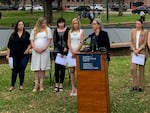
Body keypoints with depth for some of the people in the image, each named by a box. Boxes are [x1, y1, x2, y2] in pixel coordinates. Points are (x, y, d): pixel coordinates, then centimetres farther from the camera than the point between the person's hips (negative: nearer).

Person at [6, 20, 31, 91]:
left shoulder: (27, 34, 4)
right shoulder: (13, 35, 5)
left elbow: (30, 43, 9)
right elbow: (9, 45, 5)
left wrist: (28, 49, -8)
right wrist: (8, 55, 1)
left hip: (24, 55, 0)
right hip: (15, 55, 1)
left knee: (22, 70, 3)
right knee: (14, 70, 3)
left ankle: (21, 85, 15)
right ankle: (12, 85, 12)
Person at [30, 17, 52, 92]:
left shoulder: (48, 29, 6)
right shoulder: (34, 30, 9)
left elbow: (49, 40, 1)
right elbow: (32, 41, 7)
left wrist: (44, 48, -10)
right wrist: (35, 48, -8)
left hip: (44, 51, -1)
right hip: (36, 51, 1)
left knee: (43, 67, 0)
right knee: (36, 68, -1)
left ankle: (41, 83, 6)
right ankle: (36, 84, 2)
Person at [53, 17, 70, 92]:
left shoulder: (67, 30, 2)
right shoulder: (55, 31, 8)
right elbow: (55, 42, 1)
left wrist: (66, 48, -14)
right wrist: (62, 48, -11)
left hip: (65, 51, -2)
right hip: (57, 51, 2)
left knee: (63, 67, 1)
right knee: (57, 67, -1)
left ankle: (61, 84, 8)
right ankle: (57, 84, 4)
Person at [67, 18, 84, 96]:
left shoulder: (81, 31, 4)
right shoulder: (70, 32, 12)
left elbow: (81, 42, -4)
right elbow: (69, 43, 6)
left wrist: (76, 52, -10)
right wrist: (72, 51, -7)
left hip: (78, 52, -3)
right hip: (71, 52, 3)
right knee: (72, 70, 1)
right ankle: (73, 88, 4)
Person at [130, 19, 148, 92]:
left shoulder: (145, 32, -3)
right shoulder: (133, 31, 5)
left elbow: (145, 43, -5)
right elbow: (131, 41, 5)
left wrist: (138, 50, -14)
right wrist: (134, 50, -9)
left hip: (142, 52, -2)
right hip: (134, 52, 2)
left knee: (141, 69, 4)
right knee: (133, 68, -6)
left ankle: (141, 86, 13)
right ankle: (135, 85, 5)